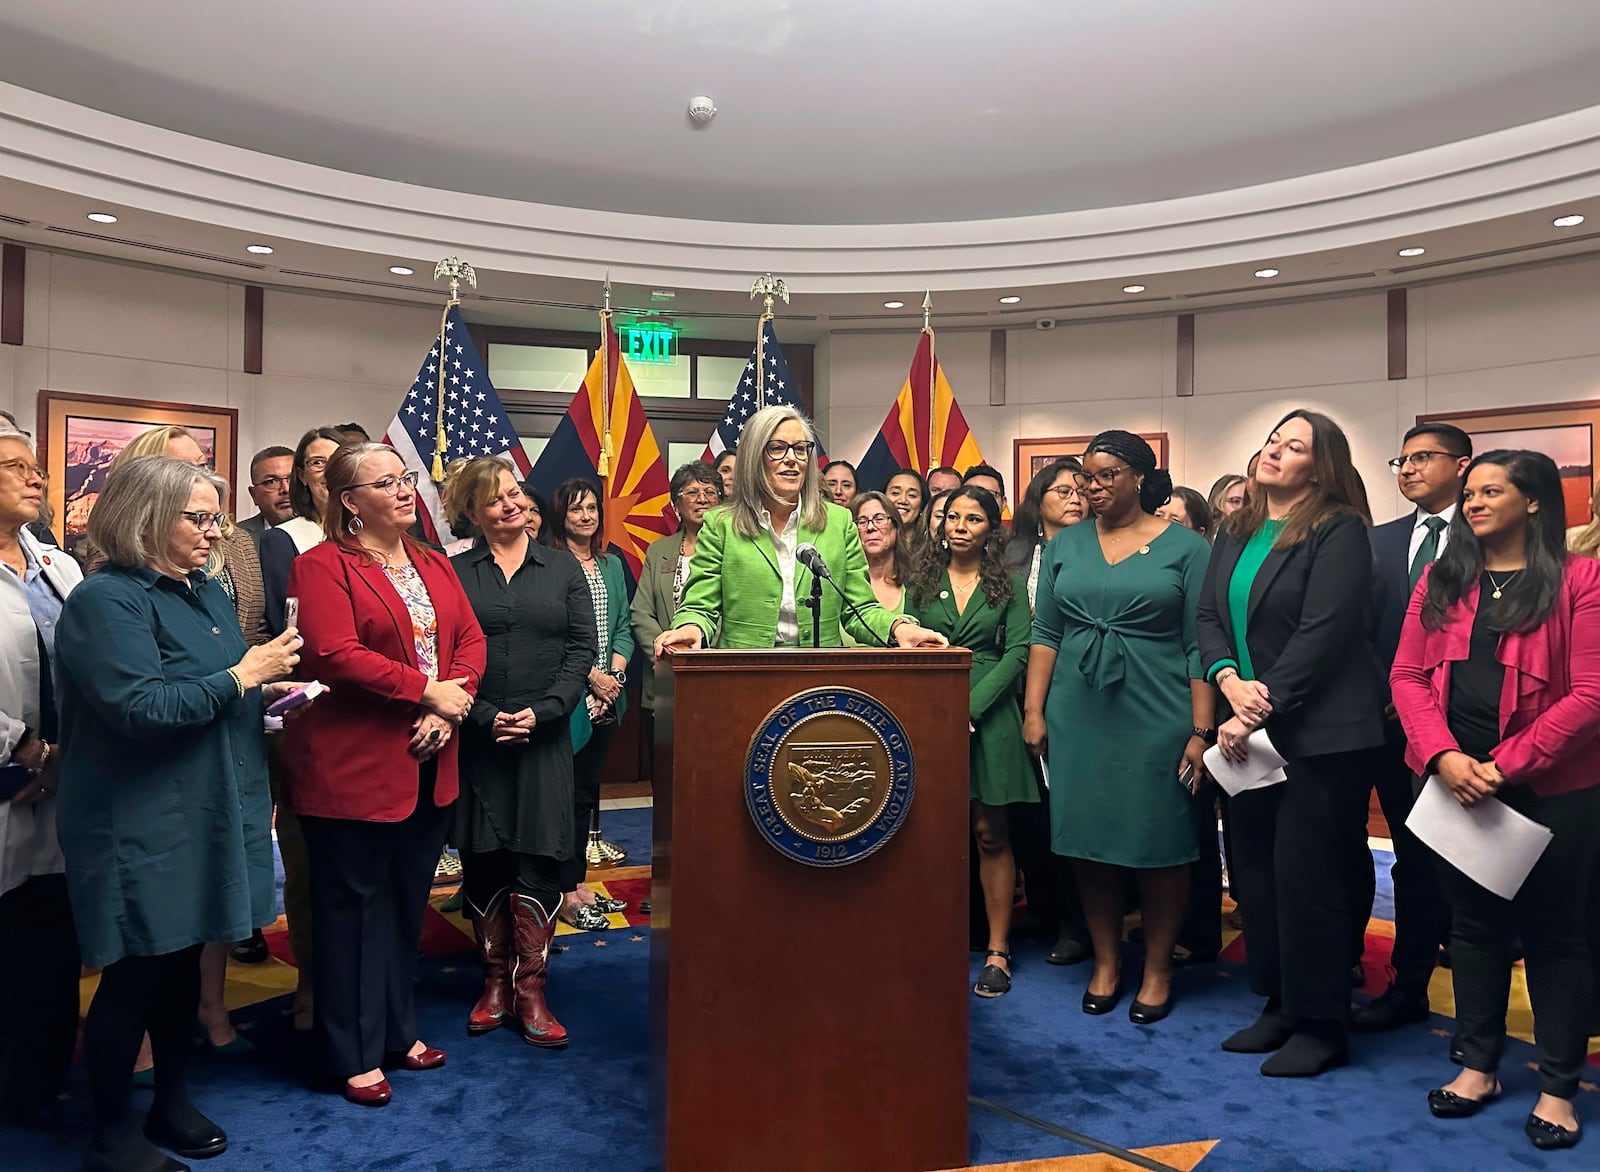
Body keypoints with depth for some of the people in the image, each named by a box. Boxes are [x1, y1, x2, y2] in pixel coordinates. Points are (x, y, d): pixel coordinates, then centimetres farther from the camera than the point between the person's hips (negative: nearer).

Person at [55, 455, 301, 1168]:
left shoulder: (206, 593, 11)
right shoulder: (106, 601, -15)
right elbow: (138, 707, -25)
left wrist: (267, 689, 2)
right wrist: (242, 676, -20)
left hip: (204, 814, 8)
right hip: (139, 829, -8)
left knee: (182, 963, 18)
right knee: (134, 977, 4)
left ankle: (173, 1103, 34)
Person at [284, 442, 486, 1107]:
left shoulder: (434, 566, 13)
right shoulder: (323, 566, -8)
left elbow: (470, 640, 6)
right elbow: (335, 654, -20)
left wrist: (449, 711, -10)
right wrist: (428, 691, -18)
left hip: (428, 764, 7)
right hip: (352, 766, -6)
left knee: (409, 900, 16)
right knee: (352, 905, 6)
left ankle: (398, 1029, 32)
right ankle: (354, 1053, 19)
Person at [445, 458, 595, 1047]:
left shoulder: (561, 568, 7)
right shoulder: (454, 572, 5)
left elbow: (581, 649, 1)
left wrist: (542, 711, -10)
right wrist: (483, 716, -11)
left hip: (544, 736, 0)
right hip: (477, 738, 0)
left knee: (537, 860, -2)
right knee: (482, 861, 6)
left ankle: (530, 988, 9)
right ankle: (495, 980, 21)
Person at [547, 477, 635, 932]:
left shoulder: (612, 565, 14)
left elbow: (623, 626, 13)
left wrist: (615, 672, -2)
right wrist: (592, 676, -13)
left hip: (607, 697, 6)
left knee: (588, 789, 13)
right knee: (569, 790, -2)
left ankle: (580, 881, 22)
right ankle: (568, 893, 6)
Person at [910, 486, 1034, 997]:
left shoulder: (1008, 586, 6)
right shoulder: (922, 581, 10)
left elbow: (1017, 652, -3)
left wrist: (971, 706, -13)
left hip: (987, 714, -1)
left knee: (990, 833, 1)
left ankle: (997, 951, 7)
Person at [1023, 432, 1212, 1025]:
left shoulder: (1184, 547, 0)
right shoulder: (1065, 546, 9)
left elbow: (1200, 645, -3)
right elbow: (1045, 635, 9)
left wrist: (1201, 731, -8)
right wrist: (1033, 711, 1)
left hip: (1158, 719, -3)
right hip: (1079, 718, 3)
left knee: (1159, 844, 4)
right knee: (1090, 840, 8)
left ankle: (1157, 969, 21)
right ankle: (1106, 960, 25)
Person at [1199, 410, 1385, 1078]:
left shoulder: (1339, 532, -8)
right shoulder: (1234, 533, 14)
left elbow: (1323, 633, -16)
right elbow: (1209, 615, 8)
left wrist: (1262, 707, -17)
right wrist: (1231, 680, -10)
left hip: (1319, 734, -7)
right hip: (1250, 732, 7)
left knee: (1305, 874, -1)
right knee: (1254, 870, 11)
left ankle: (1320, 1024, 15)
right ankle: (1280, 1005, 27)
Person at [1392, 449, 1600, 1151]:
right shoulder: (1441, 580, 8)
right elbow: (1408, 676, 3)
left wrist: (1503, 767, -17)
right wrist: (1443, 757, -12)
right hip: (1454, 781, 4)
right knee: (1473, 923, 14)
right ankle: (1478, 1067, 28)